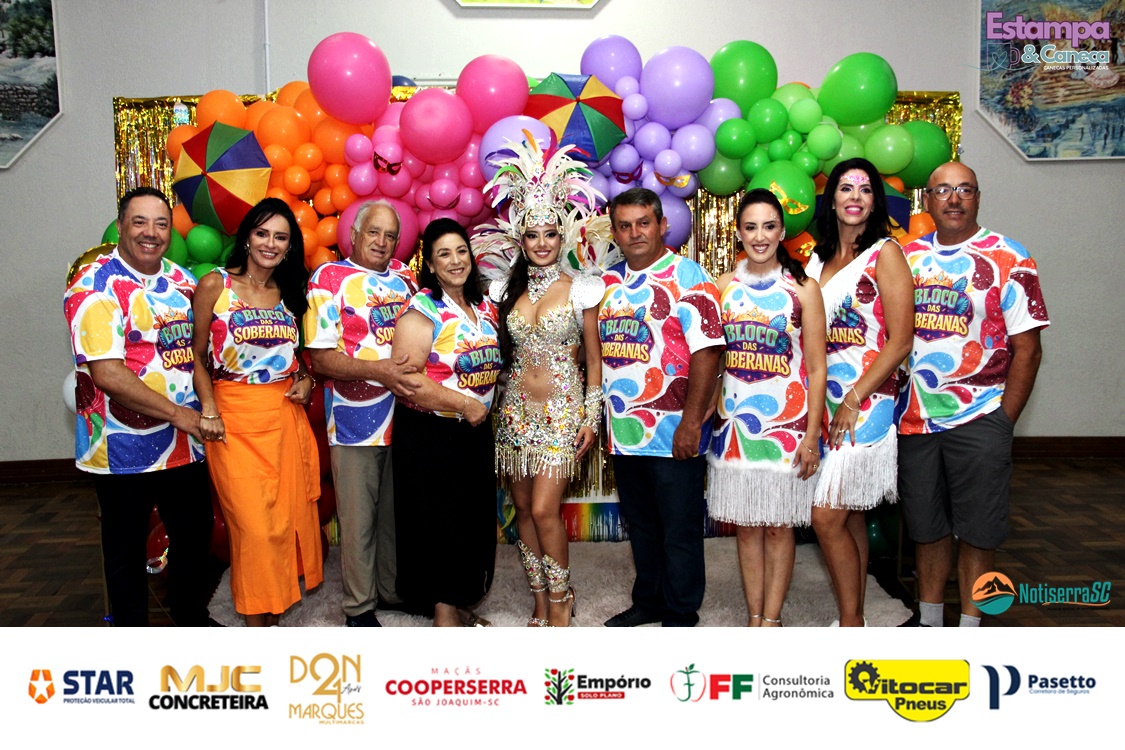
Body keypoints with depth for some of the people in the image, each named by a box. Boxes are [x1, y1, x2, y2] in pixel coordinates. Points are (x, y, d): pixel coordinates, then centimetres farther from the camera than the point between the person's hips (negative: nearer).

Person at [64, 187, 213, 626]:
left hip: (185, 444, 6)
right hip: (123, 451, -6)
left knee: (194, 536, 16)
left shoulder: (181, 280, 7)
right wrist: (179, 414, -20)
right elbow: (108, 375, -21)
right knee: (126, 550, 10)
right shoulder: (95, 286, -13)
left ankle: (193, 623, 36)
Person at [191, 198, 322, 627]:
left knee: (289, 514, 7)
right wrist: (209, 410, -13)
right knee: (253, 523, -5)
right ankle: (256, 621, 11)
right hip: (235, 418, -4)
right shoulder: (215, 285, -1)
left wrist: (306, 379, 1)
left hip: (286, 415, 5)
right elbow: (197, 354, -2)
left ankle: (276, 611, 24)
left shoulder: (290, 293, 12)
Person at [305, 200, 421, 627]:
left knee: (397, 511, 16)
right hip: (355, 419, -4)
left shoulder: (404, 274, 10)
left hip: (405, 414, 5)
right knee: (358, 517, 6)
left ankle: (393, 588, 34)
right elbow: (320, 356, -11)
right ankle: (359, 606, 21)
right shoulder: (329, 279, -4)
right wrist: (376, 370, -24)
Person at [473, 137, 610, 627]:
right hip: (516, 407, 4)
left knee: (544, 510, -9)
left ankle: (561, 600, 12)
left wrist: (592, 415, -3)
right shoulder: (504, 287, 6)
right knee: (523, 509, 8)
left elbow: (593, 356, 0)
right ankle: (540, 600, 23)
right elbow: (499, 352, 14)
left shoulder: (581, 288, -2)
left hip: (562, 409, -4)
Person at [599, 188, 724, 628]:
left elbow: (706, 350, -16)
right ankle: (648, 602, 36)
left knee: (679, 529, 6)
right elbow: (595, 348, 18)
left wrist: (691, 422, -20)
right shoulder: (607, 283, 11)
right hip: (623, 431, 7)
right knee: (639, 524, 19)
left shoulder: (686, 277, -9)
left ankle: (679, 616, 21)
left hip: (673, 432, -6)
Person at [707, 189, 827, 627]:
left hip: (787, 420, -2)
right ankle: (754, 617, 22)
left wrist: (812, 433, -8)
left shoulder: (802, 289, -2)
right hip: (734, 420, 3)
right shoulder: (723, 287, 5)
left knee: (779, 525, 6)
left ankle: (772, 618, 19)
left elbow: (816, 368, -3)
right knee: (745, 524, 9)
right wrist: (708, 411, 1)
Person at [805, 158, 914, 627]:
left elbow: (900, 341, -11)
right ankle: (853, 619, 22)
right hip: (822, 401, 6)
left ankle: (851, 621, 8)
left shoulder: (884, 253, -5)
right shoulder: (818, 258, 13)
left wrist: (853, 400, -14)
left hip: (866, 403, -6)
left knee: (827, 516, -8)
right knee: (849, 517, 12)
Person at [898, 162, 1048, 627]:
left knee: (977, 531, 5)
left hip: (977, 418, -3)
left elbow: (1026, 349, -5)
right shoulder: (908, 256, 8)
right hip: (914, 417, 4)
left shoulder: (1008, 260, -4)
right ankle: (929, 624, 28)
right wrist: (892, 404, 4)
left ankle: (969, 629, 20)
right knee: (926, 527, 13)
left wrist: (1003, 421, -10)